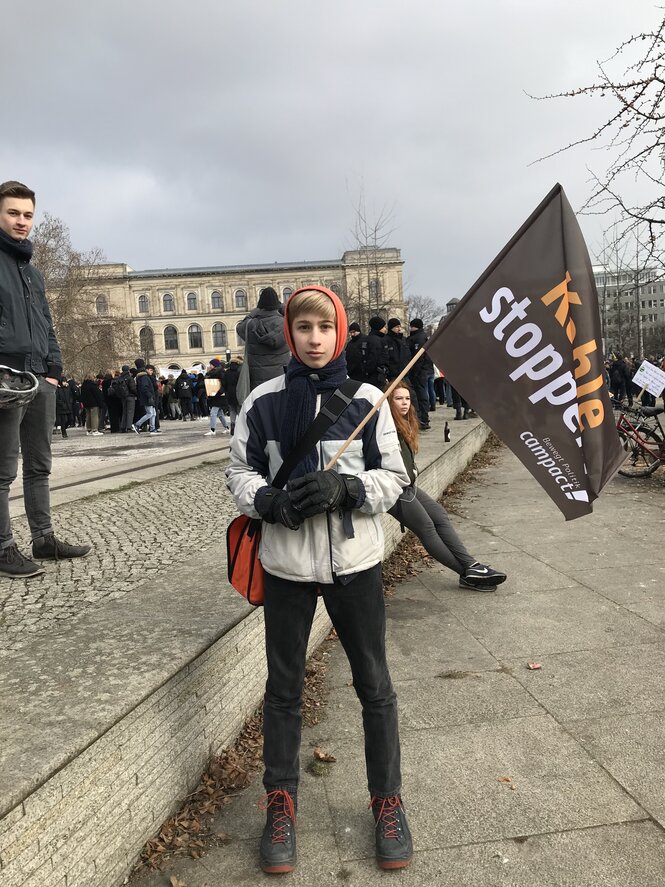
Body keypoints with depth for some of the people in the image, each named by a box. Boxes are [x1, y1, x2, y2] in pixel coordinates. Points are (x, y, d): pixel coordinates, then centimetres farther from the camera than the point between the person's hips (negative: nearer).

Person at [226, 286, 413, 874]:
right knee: (283, 688, 14)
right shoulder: (264, 401, -2)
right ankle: (281, 799, 35)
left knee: (374, 684, 12)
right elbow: (240, 470, 5)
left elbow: (394, 477, -1)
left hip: (355, 561, 0)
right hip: (286, 565, 1)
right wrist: (269, 501, -15)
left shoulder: (367, 400, -4)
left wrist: (344, 488, -19)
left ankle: (388, 799, 33)